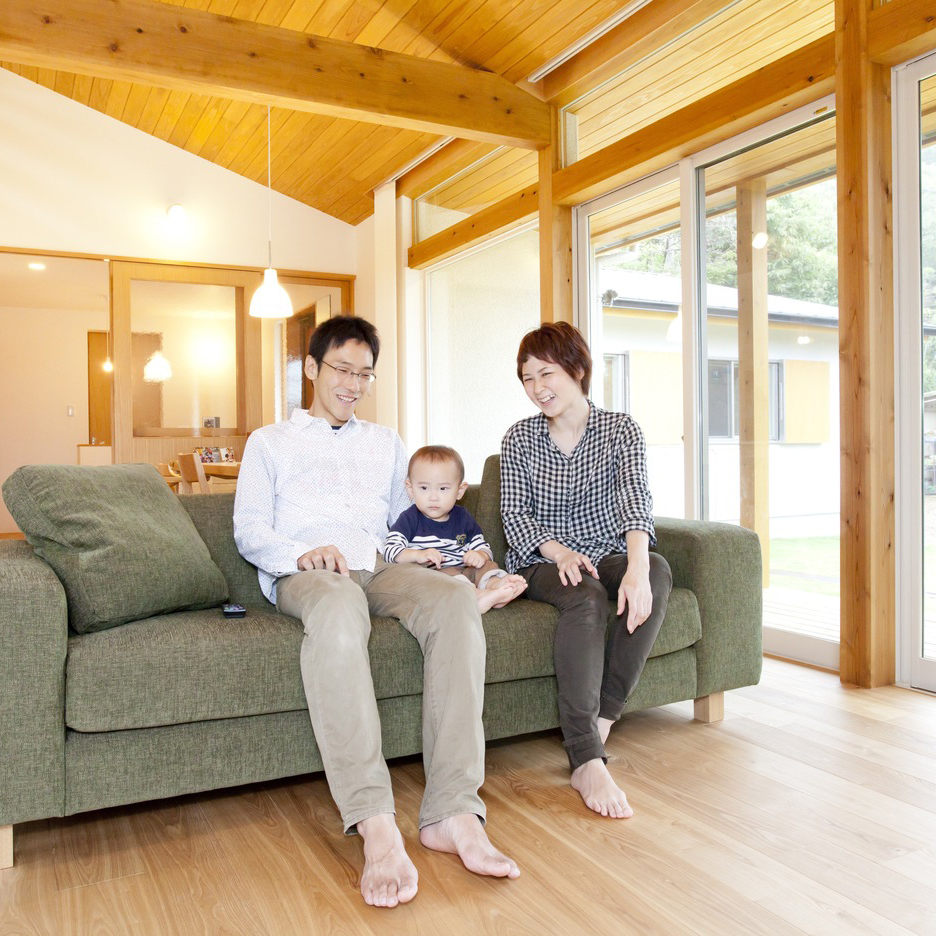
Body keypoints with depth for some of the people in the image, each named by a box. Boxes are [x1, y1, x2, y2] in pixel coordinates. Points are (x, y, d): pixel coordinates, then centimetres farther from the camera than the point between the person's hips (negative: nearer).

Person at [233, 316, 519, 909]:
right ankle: (376, 826, -47)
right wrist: (304, 553, -13)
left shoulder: (385, 443, 32)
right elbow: (249, 530, 8)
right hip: (303, 573, -3)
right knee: (338, 608, -42)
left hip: (379, 569, 3)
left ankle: (452, 812, -39)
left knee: (456, 598, -33)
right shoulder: (269, 442, 21)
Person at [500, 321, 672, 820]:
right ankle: (586, 760, -40)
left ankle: (601, 719, -28)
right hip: (544, 564, -1)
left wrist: (637, 568, -36)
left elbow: (635, 499, -17)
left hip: (608, 556, 1)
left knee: (658, 571, -33)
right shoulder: (518, 438, 5)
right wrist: (560, 552, -24)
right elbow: (514, 514, -2)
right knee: (586, 596, -35)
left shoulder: (620, 429, 0)